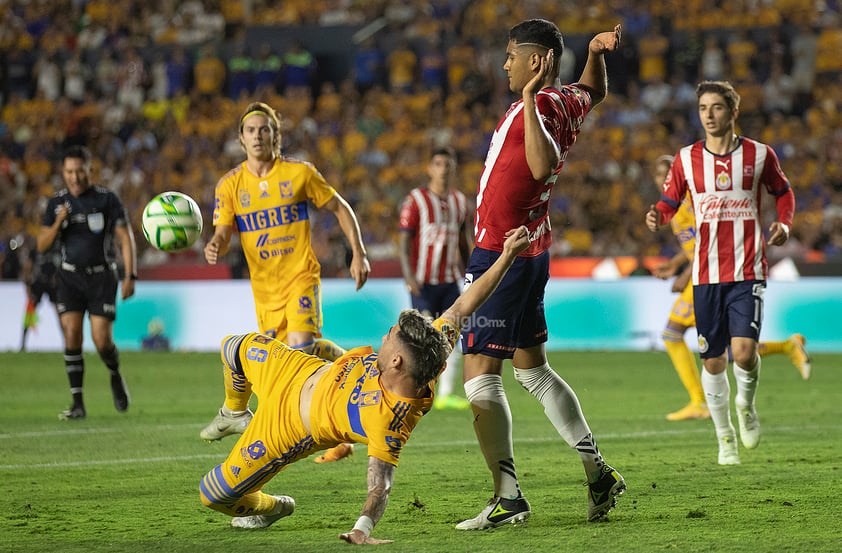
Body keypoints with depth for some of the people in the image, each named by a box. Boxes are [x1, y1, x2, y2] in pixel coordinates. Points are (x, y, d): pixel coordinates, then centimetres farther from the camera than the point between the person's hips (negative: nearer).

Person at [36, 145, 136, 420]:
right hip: (69, 277, 2)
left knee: (102, 340, -10)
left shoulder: (107, 199, -4)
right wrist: (58, 222, -14)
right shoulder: (57, 203, 5)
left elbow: (126, 239, -3)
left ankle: (115, 376, 24)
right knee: (72, 336, -10)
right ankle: (78, 404, -6)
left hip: (102, 276, -2)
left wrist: (130, 276, -12)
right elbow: (42, 245, 4)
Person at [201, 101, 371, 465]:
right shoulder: (230, 185, 2)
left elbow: (340, 208, 6)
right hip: (264, 285, 3)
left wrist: (359, 254, -1)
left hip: (300, 275, -3)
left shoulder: (299, 173, -3)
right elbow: (223, 234, -5)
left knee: (301, 346, -23)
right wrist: (214, 248, -29)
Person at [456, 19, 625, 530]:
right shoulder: (568, 102, 10)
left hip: (502, 253, -10)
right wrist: (596, 52, 19)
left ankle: (508, 497, -14)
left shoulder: (539, 106, -18)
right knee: (532, 368, 20)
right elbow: (595, 91, 35)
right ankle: (599, 473, 23)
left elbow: (543, 166, -36)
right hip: (532, 251, 10)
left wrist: (530, 98, -36)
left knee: (480, 372, -9)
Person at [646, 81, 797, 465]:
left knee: (744, 351, -18)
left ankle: (746, 404, 15)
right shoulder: (687, 158, 3)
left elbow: (783, 192, 15)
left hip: (748, 271, -2)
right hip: (706, 273, 2)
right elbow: (669, 202, 9)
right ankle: (725, 437, 23)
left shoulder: (759, 155, 1)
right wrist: (658, 217, -14)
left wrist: (784, 224, -4)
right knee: (713, 361, 5)